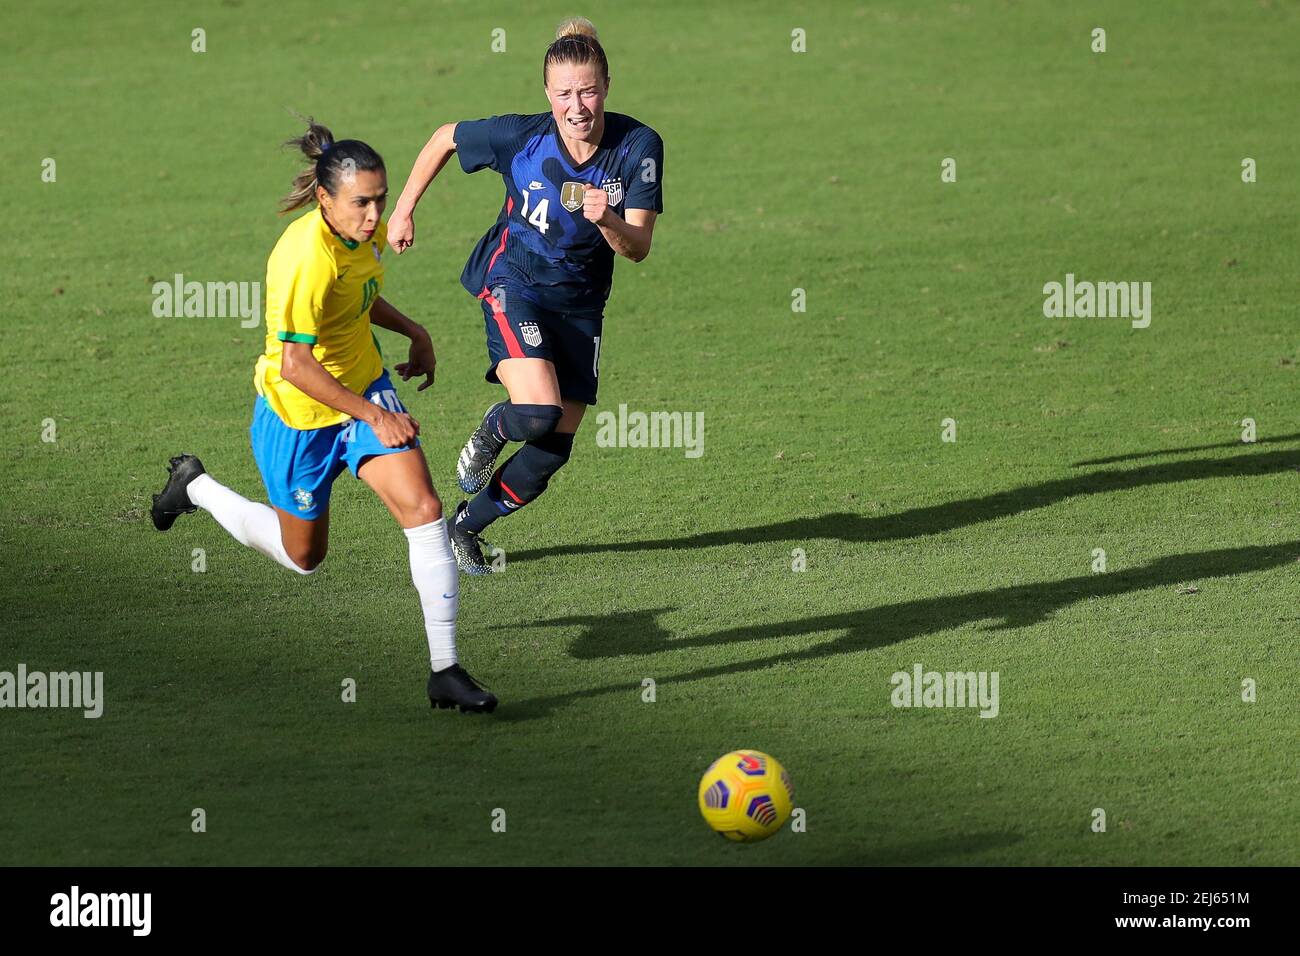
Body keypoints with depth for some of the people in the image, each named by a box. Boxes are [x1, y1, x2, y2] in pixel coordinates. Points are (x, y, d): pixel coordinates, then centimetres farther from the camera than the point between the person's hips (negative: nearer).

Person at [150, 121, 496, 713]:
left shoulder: (368, 231, -6)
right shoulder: (307, 258, -32)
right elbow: (295, 365, -32)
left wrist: (412, 331, 3)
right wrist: (374, 418, -28)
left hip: (365, 387, 6)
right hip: (298, 414, -6)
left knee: (424, 510, -14)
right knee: (302, 556, 15)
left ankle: (444, 671, -10)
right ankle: (194, 487, 41)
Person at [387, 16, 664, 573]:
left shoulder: (639, 147, -17)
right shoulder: (519, 137, -20)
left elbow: (638, 247, -19)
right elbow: (444, 138, 0)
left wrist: (606, 219, -39)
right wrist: (404, 210, 4)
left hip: (581, 303, 3)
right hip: (514, 283, -3)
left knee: (553, 451, 6)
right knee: (539, 413, -27)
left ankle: (465, 525, 30)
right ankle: (493, 430, 10)